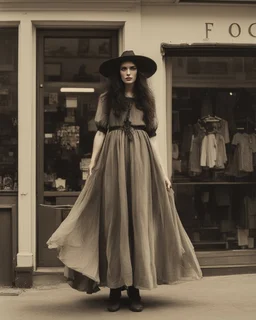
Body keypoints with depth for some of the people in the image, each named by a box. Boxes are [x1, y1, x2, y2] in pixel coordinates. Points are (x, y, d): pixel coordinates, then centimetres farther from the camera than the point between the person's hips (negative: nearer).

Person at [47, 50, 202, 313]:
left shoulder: (147, 99, 15)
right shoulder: (107, 98, 10)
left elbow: (152, 137, 13)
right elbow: (100, 133, 4)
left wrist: (163, 171, 6)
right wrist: (92, 165, -7)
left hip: (141, 160, 2)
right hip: (113, 159, -1)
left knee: (139, 219, -1)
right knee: (115, 219, -2)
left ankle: (135, 288, 4)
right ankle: (114, 287, 2)